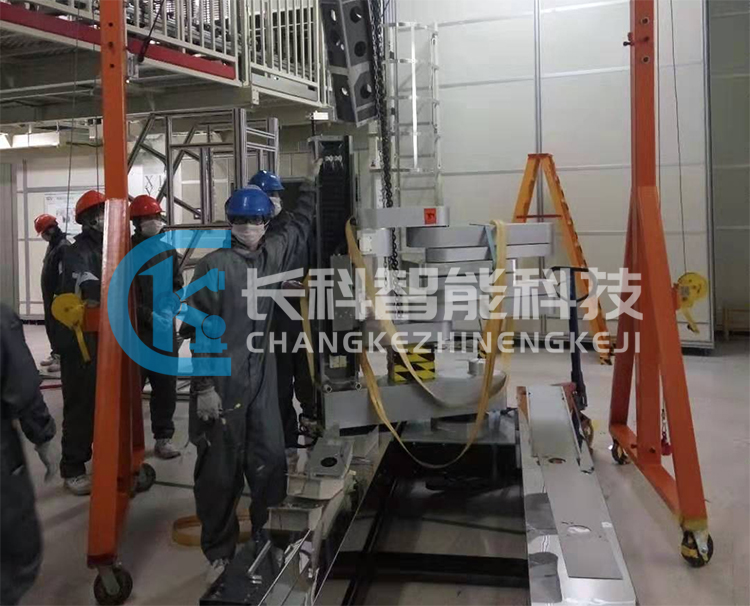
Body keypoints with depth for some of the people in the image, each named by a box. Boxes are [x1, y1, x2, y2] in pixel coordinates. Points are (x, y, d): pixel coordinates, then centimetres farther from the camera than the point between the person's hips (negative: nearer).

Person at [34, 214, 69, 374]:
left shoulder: (63, 246, -17)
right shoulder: (52, 245, 15)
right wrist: (47, 294, 23)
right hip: (49, 294, 10)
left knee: (59, 326, -7)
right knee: (50, 325, 15)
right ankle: (55, 353, 25)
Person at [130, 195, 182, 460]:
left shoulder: (167, 249, 9)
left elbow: (177, 284, 14)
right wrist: (148, 315, -16)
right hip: (135, 330, -4)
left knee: (166, 384, 6)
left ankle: (163, 437, 16)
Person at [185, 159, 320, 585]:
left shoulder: (272, 254, 5)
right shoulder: (213, 265, -10)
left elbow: (301, 226, 25)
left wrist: (313, 182, 28)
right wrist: (204, 386, -14)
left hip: (262, 377, 5)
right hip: (222, 381, -5)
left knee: (269, 459, 11)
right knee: (220, 468, 6)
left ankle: (267, 538, 30)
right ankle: (220, 552, 22)